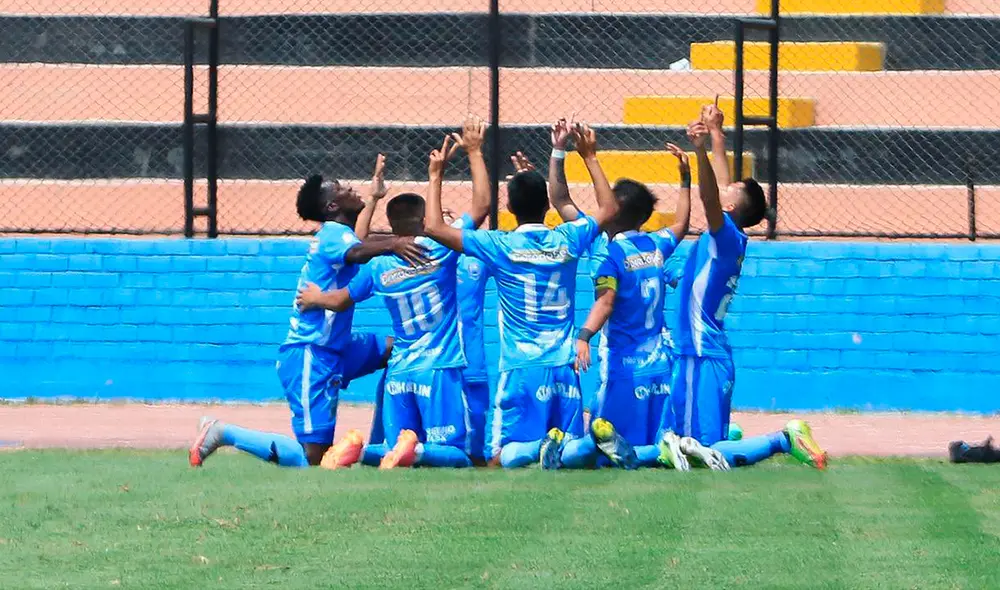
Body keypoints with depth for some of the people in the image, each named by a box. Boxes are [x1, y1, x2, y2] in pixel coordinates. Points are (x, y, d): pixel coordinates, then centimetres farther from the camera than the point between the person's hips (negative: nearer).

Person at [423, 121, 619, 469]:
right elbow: (609, 209, 23)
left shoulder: (500, 246, -5)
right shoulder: (568, 240, 4)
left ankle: (534, 450, -35)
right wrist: (590, 157, 31)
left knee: (501, 457, -1)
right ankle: (567, 451, -30)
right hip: (564, 368, 3)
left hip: (520, 369, -3)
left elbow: (435, 227, -2)